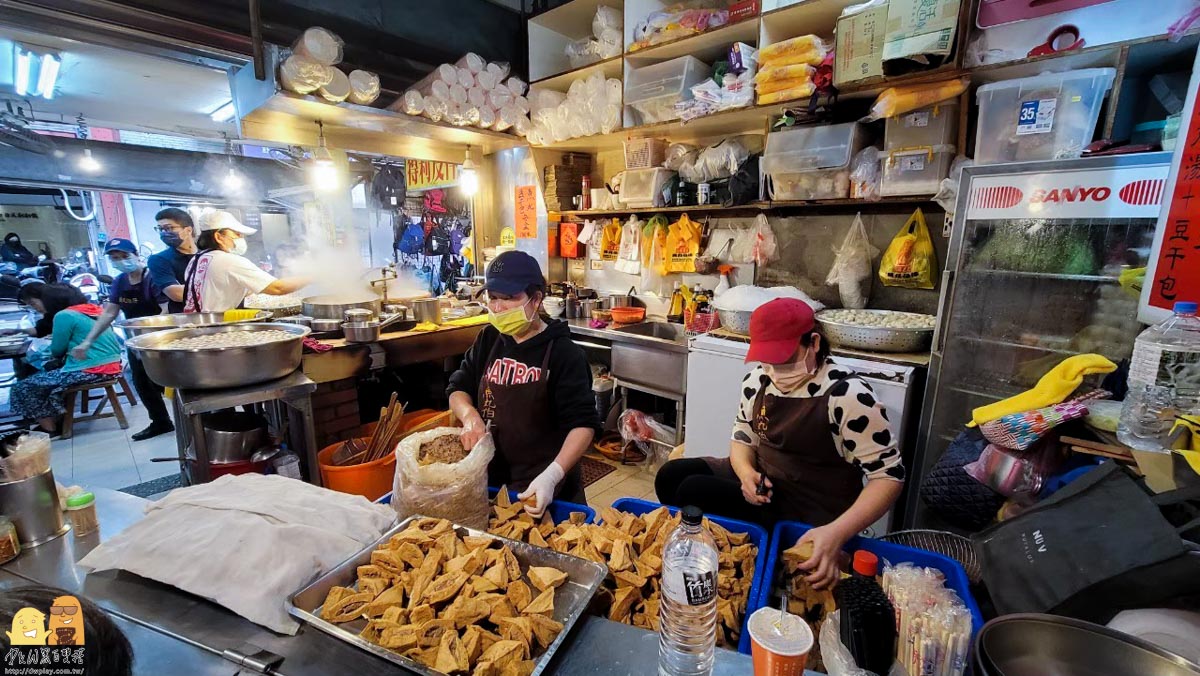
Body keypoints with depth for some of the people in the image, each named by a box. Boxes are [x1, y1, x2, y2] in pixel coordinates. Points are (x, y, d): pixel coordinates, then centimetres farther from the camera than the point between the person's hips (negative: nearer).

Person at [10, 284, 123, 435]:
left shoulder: (64, 315, -9)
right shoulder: (95, 309, 13)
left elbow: (57, 351, 1)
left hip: (92, 370, -8)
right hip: (112, 365, 8)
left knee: (23, 387, 8)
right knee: (50, 372, 28)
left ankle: (49, 428, 15)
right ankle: (55, 418, 26)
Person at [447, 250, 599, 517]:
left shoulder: (564, 353, -17)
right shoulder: (489, 340, 2)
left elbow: (583, 423, -21)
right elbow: (457, 389, 9)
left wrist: (552, 476, -36)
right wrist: (470, 415, -14)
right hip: (491, 480, 6)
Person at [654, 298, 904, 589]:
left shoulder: (848, 396, -22)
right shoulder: (757, 380, -1)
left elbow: (889, 475, -19)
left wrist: (837, 532, -33)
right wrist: (746, 472, -15)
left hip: (808, 512, -7)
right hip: (758, 479, 7)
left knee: (693, 492, -21)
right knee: (671, 476, -5)